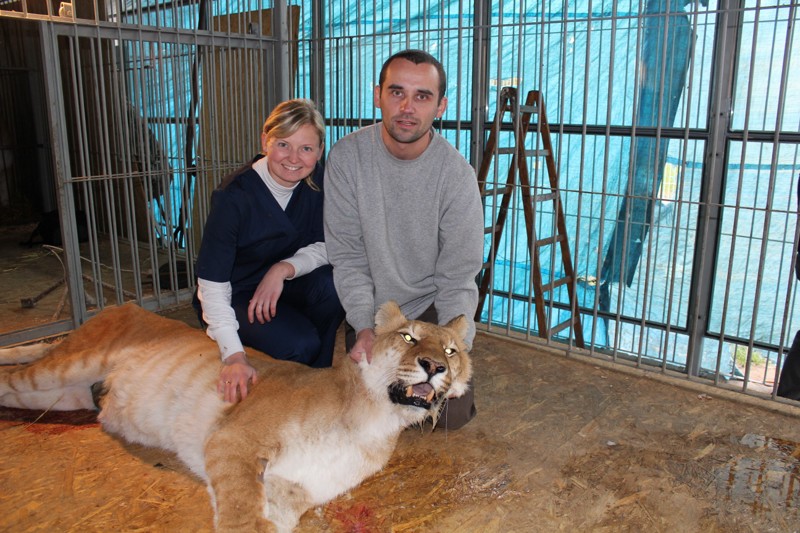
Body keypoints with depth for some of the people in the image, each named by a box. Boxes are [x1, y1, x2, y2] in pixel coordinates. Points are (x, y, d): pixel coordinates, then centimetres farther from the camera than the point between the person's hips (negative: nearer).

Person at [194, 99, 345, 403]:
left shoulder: (315, 181, -10)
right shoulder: (234, 196, -25)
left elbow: (325, 247, -5)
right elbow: (212, 284, -27)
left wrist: (284, 268, -26)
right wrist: (234, 355, -37)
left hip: (279, 286, 5)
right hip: (234, 296, -5)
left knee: (332, 286, -26)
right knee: (299, 344, -29)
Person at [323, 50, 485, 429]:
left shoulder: (457, 174, -18)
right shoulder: (347, 157, -15)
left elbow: (457, 277, -13)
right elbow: (347, 254, -11)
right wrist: (363, 327, -21)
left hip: (432, 307, -1)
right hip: (370, 309, 1)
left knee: (450, 415, -7)